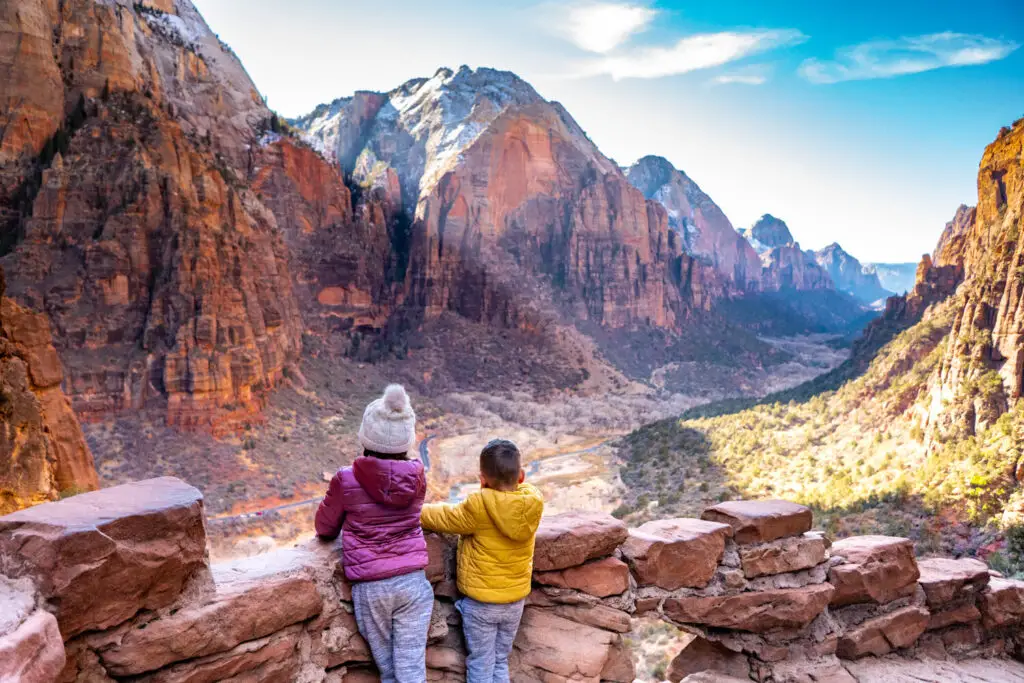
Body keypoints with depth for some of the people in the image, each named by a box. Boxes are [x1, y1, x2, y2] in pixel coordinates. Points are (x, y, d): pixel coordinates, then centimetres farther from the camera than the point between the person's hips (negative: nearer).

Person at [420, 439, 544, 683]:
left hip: (481, 602, -4)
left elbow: (447, 519, -7)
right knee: (501, 662, 21)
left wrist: (418, 512, 7)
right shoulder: (532, 502, -13)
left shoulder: (478, 506, -25)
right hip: (515, 600, 4)